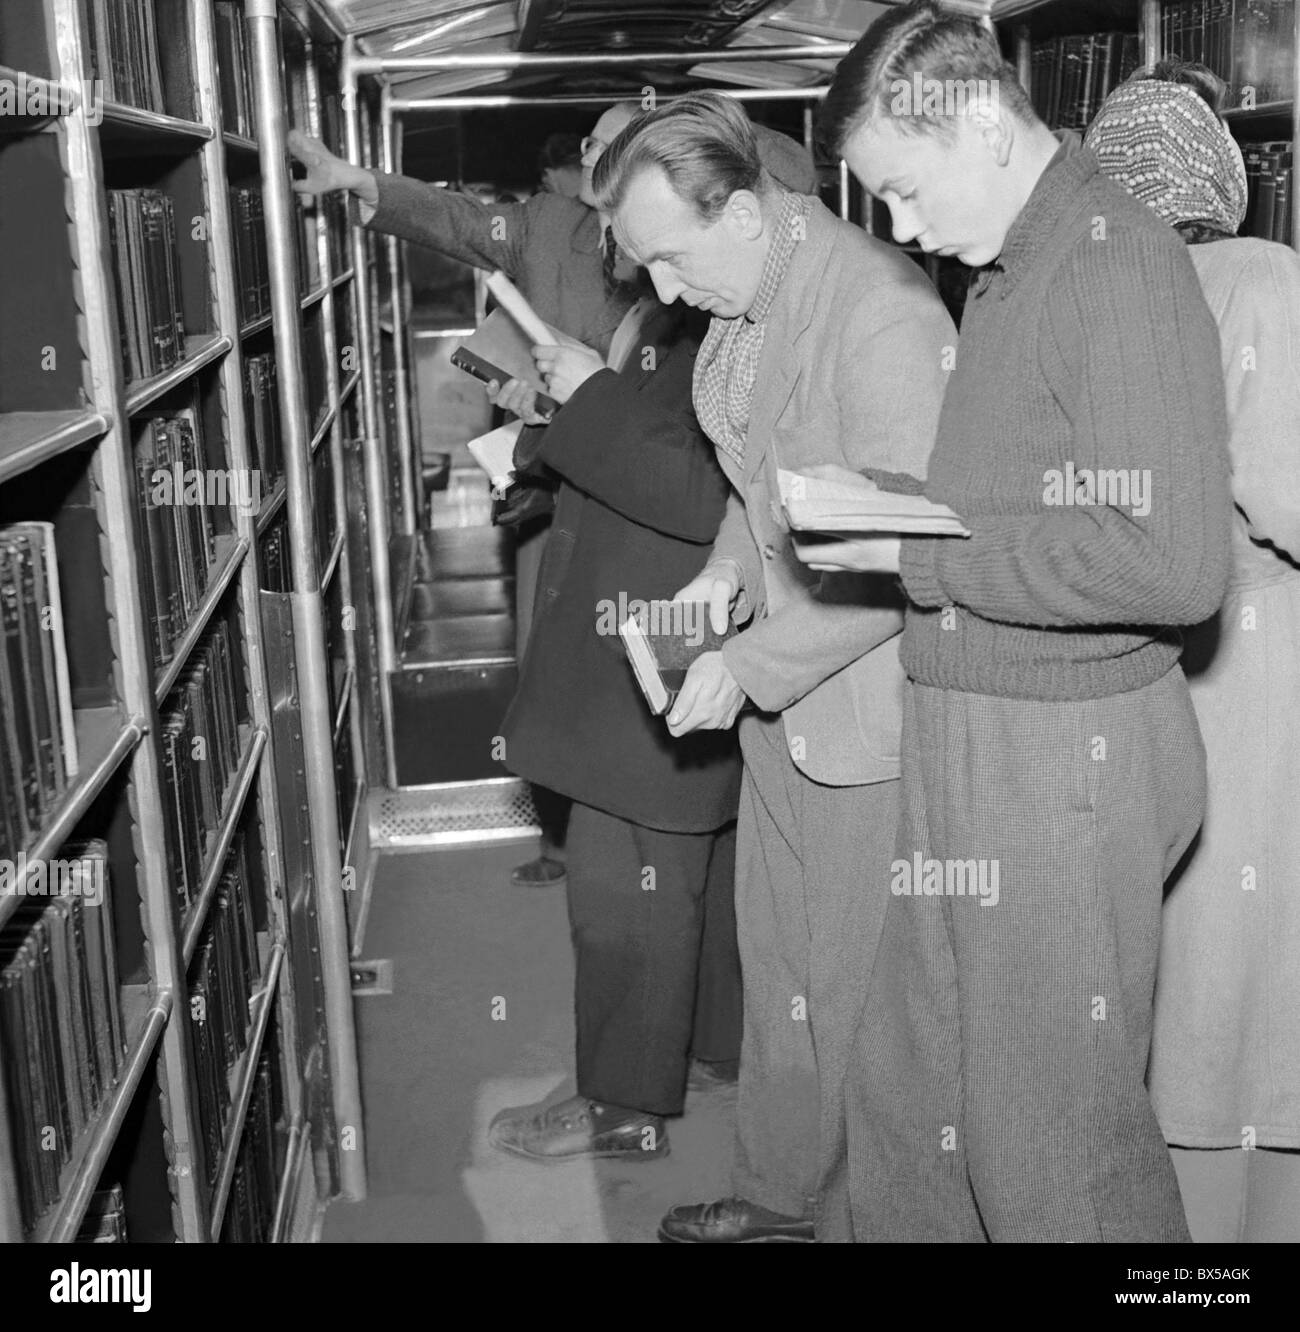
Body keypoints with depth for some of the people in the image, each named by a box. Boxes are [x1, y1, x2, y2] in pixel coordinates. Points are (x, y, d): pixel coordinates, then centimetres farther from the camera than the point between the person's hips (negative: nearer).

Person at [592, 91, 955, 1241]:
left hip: (868, 700, -9)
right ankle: (779, 1194, 39)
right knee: (776, 963, 20)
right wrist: (728, 569, 2)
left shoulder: (883, 315, -24)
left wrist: (750, 664, -20)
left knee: (851, 989, 6)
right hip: (778, 691, 9)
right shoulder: (742, 305, 5)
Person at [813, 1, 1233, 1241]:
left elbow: (1170, 562, -23)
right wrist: (886, 498, 3)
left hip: (1067, 758, -8)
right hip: (973, 752, 9)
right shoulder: (1010, 269, 13)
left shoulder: (1116, 263, -15)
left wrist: (923, 554, -18)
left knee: (1053, 1144, 7)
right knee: (901, 1101, 17)